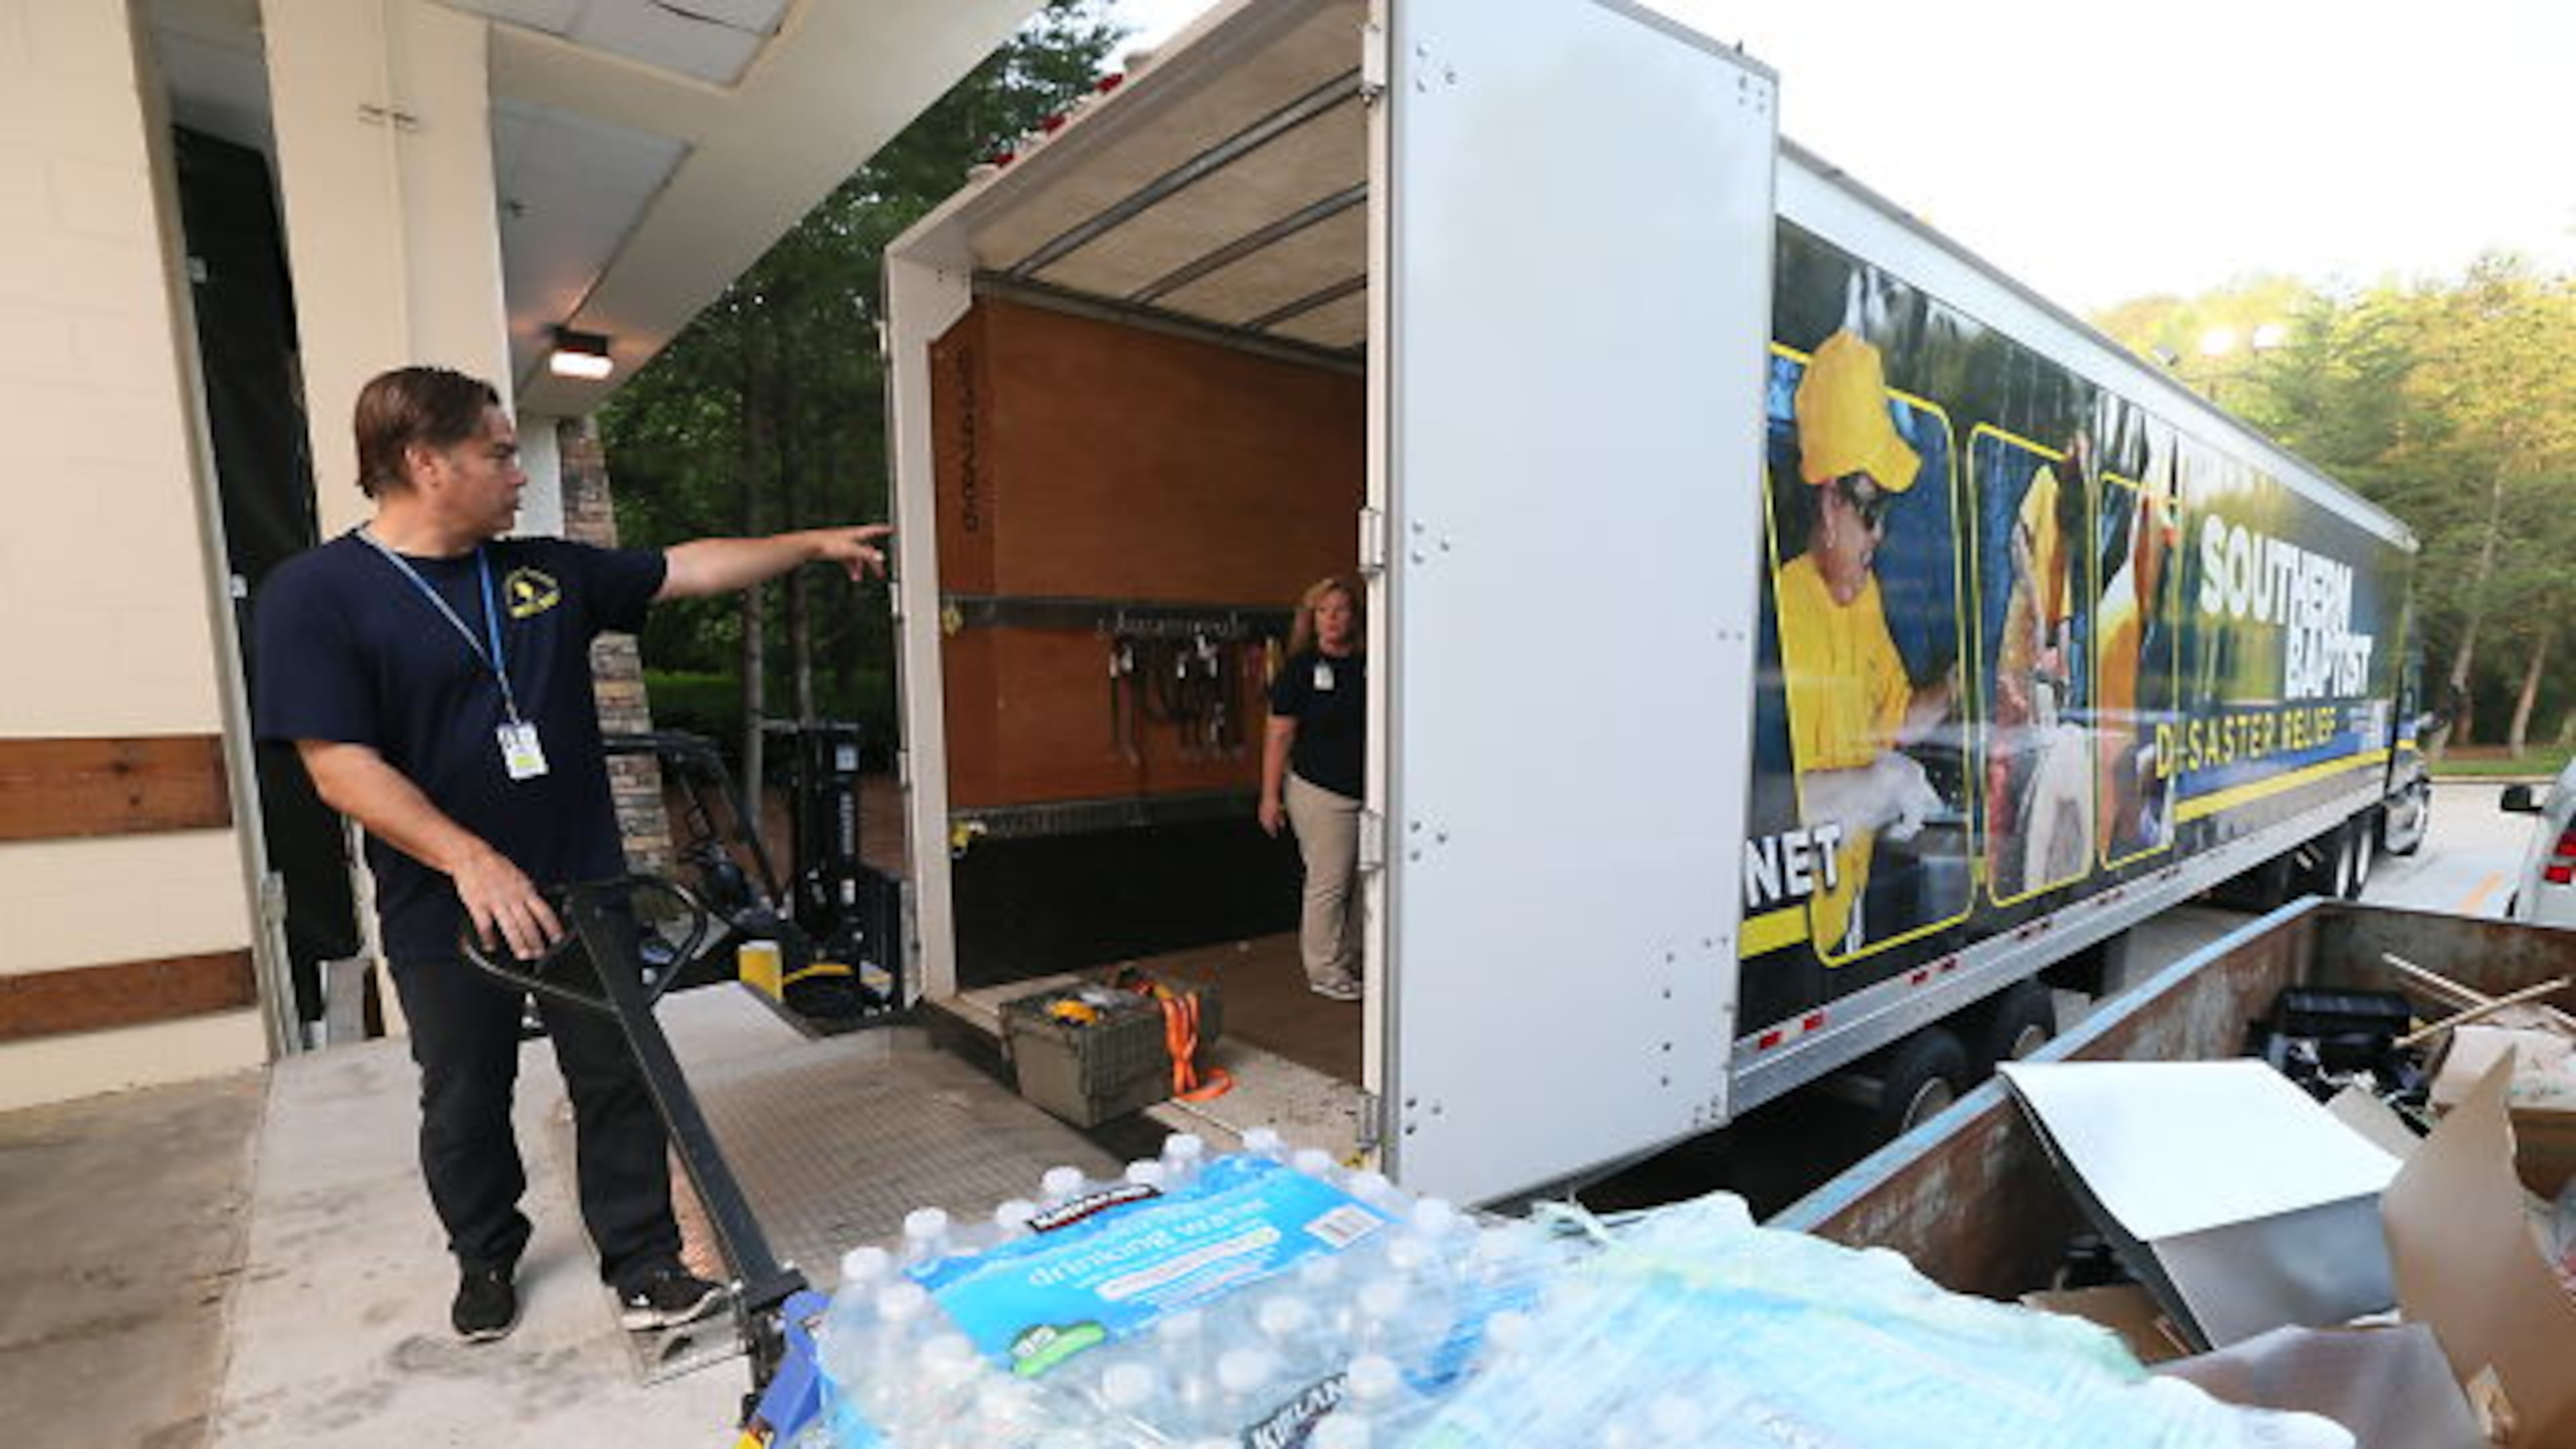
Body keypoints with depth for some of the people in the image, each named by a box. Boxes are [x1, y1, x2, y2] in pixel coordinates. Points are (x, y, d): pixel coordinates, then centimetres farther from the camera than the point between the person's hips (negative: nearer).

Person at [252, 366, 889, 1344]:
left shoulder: (549, 571, 4)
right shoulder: (316, 593, -10)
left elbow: (688, 569, 10)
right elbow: (338, 767, -16)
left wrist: (814, 543, 9)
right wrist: (470, 859, -25)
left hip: (582, 891, 3)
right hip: (445, 916, -3)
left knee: (619, 1084, 8)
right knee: (465, 1107, 16)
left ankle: (641, 1263, 22)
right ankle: (486, 1261, 41)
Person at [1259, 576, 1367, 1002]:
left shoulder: (1369, 666, 6)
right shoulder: (1301, 668, -5)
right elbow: (1279, 734, -6)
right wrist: (1270, 795, -9)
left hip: (1369, 792, 5)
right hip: (1322, 793, -5)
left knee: (1364, 881, 12)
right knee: (1329, 882, 0)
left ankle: (1350, 961, 30)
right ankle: (1324, 972, 15)